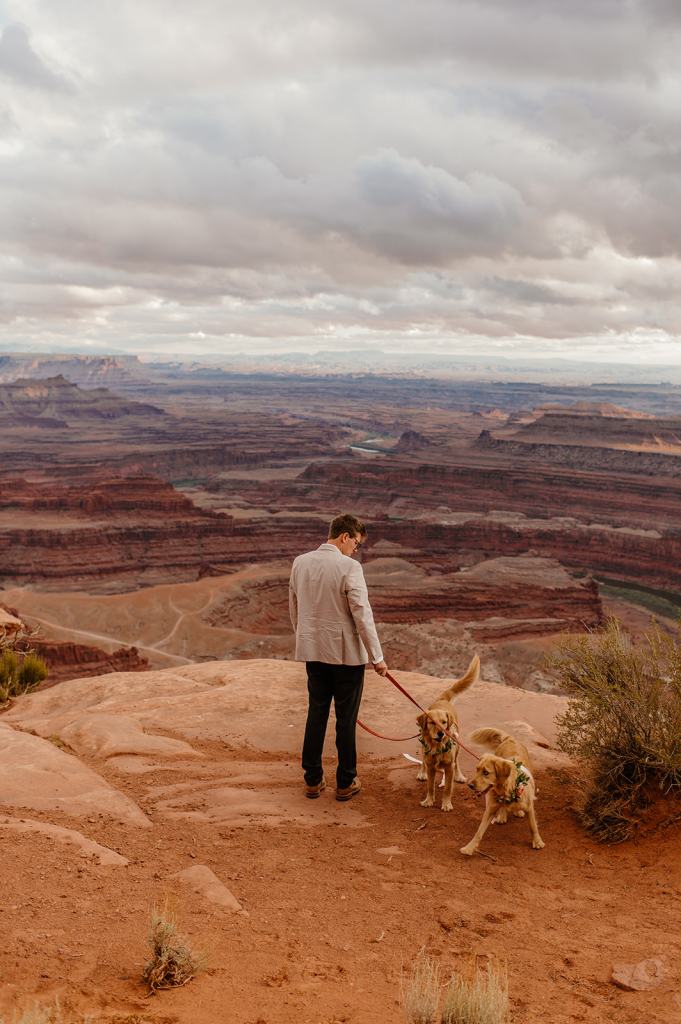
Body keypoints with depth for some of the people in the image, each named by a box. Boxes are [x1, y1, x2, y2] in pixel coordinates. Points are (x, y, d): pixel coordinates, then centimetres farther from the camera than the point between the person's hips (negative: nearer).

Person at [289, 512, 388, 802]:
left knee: (316, 713, 15)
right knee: (346, 718, 7)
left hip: (312, 650, 5)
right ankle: (346, 783, 17)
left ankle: (313, 780, 22)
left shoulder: (300, 563, 3)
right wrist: (377, 657, -10)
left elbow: (294, 608, 12)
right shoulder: (349, 567, -16)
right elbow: (362, 614, -17)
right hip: (346, 652, -5)